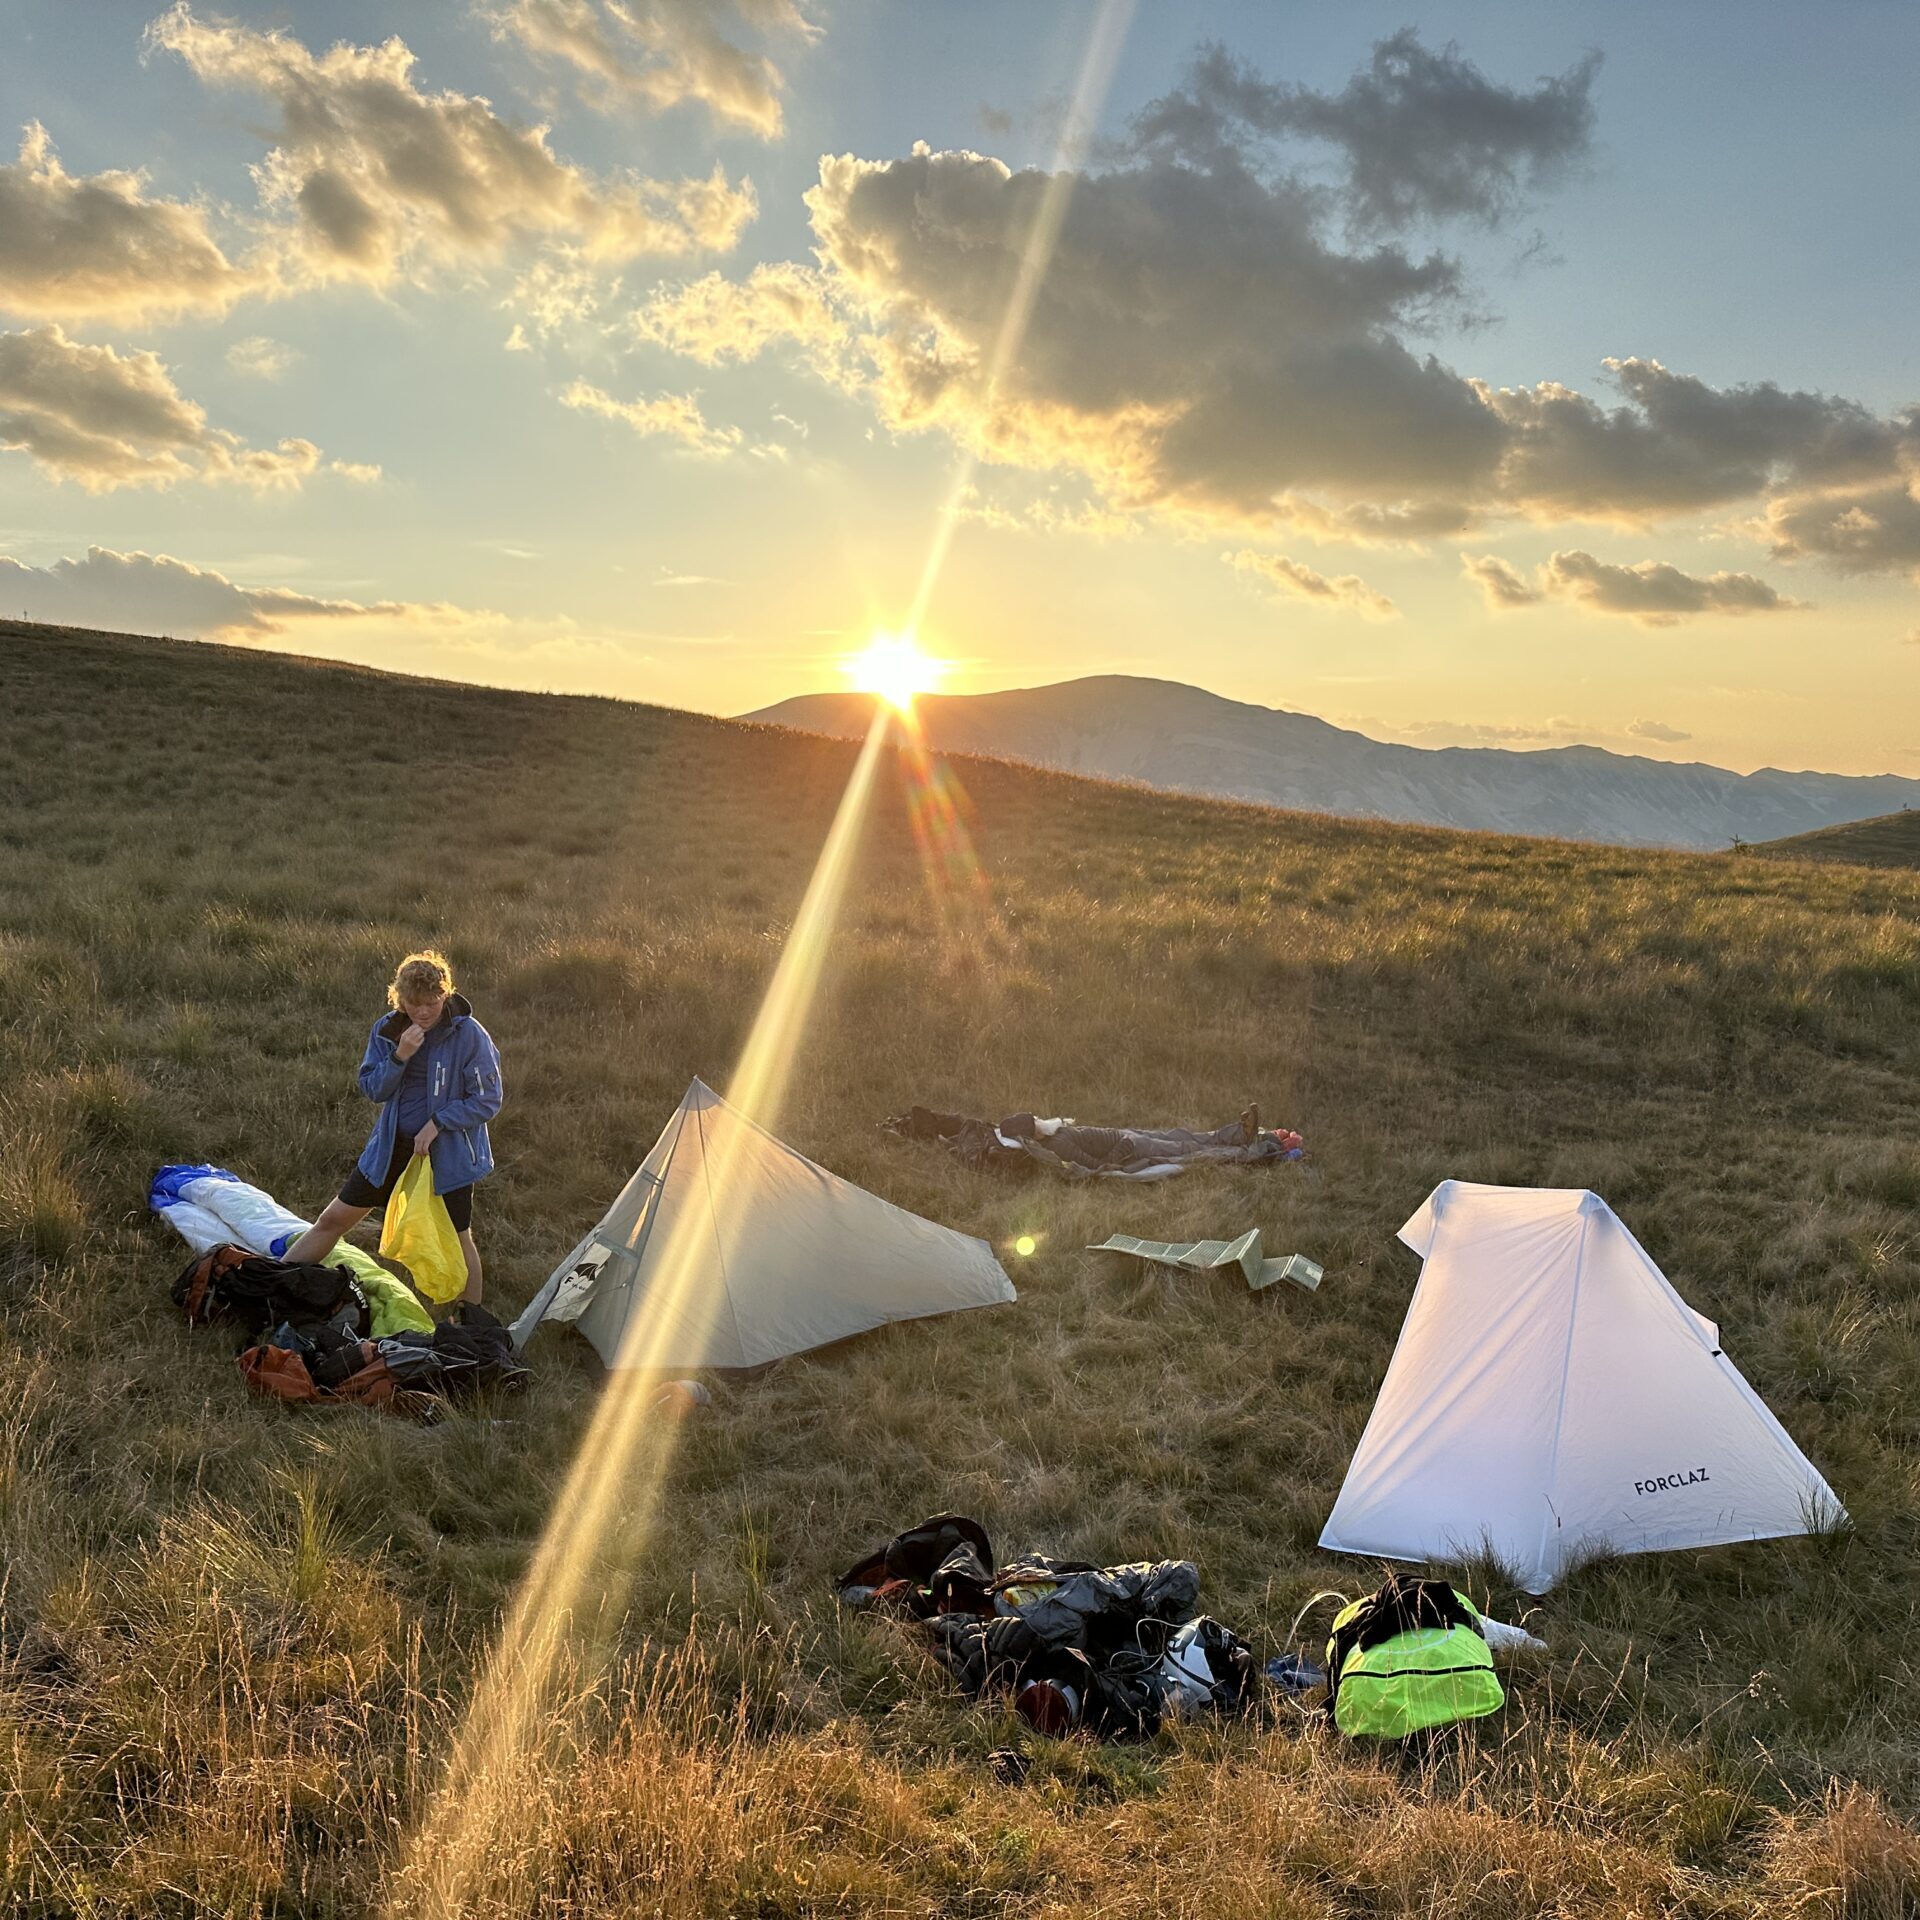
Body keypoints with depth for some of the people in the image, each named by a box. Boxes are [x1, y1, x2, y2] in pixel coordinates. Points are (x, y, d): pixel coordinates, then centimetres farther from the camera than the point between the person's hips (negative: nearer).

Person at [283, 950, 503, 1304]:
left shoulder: (469, 1035, -17)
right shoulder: (386, 1030, -4)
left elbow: (487, 1101, -13)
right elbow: (372, 1089, -3)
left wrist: (437, 1122, -21)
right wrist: (399, 1056, -20)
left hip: (448, 1152, -4)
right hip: (392, 1146, 4)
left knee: (457, 1240, 7)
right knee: (335, 1218, 9)